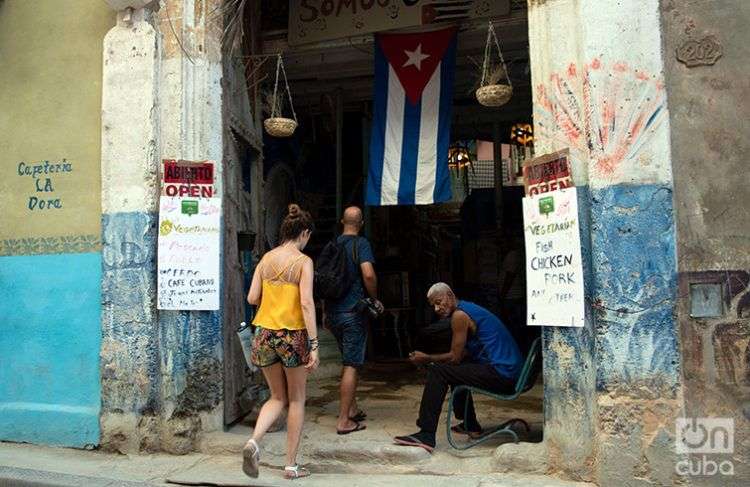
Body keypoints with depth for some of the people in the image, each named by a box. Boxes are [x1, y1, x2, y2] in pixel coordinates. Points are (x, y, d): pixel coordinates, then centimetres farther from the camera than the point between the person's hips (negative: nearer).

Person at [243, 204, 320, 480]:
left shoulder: (266, 258, 5)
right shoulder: (303, 261, -9)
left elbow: (252, 298, 3)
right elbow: (306, 303, -16)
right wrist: (314, 344, -16)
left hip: (265, 334, 4)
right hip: (293, 335, -4)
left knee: (277, 398, 19)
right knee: (296, 401, 13)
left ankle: (254, 442, -5)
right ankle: (291, 465, 19)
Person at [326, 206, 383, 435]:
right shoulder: (361, 244, -9)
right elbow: (368, 274, -23)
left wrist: (326, 312, 24)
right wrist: (375, 299, -6)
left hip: (333, 311, 7)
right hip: (353, 311, -7)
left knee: (349, 361, 20)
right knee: (351, 365, -2)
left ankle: (352, 409, 28)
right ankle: (344, 420, 1)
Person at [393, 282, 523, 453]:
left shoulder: (459, 314, -11)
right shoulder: (469, 308, 19)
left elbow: (455, 357, -10)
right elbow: (464, 354, 22)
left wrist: (427, 359, 3)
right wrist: (431, 359, 17)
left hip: (500, 374, -10)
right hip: (510, 372, 10)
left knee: (437, 371, -12)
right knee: (456, 369, 31)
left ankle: (426, 435, -15)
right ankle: (470, 425, 37)